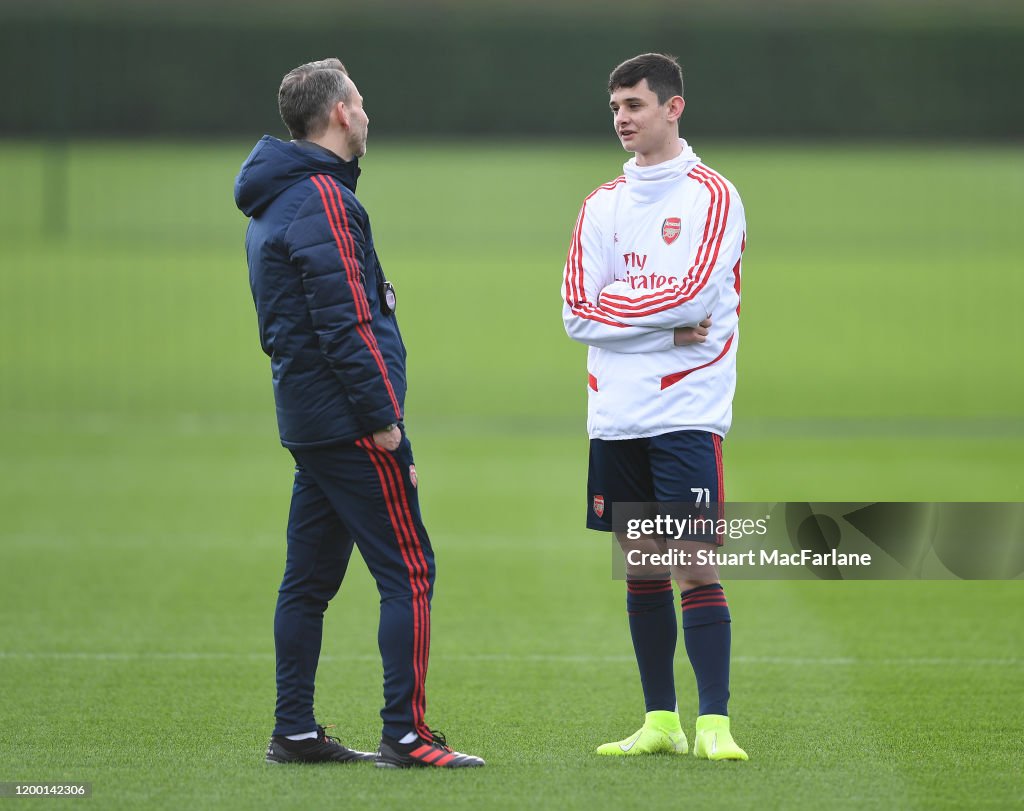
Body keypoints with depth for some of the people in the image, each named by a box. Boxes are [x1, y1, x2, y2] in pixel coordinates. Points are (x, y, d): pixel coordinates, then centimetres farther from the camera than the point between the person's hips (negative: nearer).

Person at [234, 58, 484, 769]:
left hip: (305, 417, 10)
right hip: (348, 419, -10)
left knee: (310, 577, 11)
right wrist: (383, 417, -17)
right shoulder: (322, 198, -14)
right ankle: (406, 736, -9)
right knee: (409, 571, -7)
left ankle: (295, 731, 13)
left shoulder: (275, 201, 17)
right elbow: (344, 321, -19)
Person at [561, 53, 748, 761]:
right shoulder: (603, 205, 13)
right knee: (641, 569, 8)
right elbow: (579, 315, 4)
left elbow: (689, 296, -15)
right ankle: (660, 721, 14)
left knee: (696, 569, -9)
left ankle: (713, 724, -8)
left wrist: (615, 304, -3)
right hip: (616, 413, 5)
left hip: (686, 411, -5)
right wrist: (665, 328, -7)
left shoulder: (711, 196, -3)